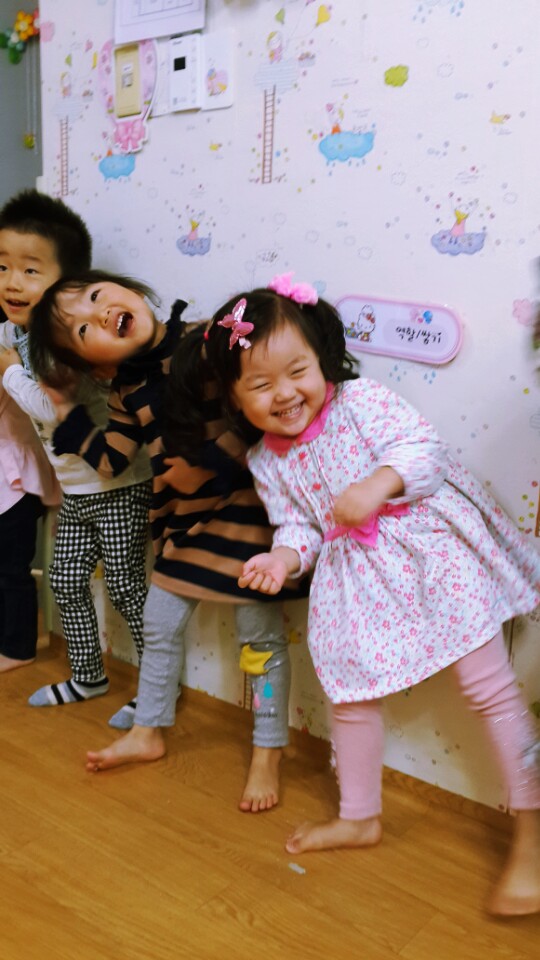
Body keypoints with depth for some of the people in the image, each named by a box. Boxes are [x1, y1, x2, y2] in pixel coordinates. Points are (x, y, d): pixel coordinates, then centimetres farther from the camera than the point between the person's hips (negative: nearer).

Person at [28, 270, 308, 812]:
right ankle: (148, 732, 40)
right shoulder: (128, 392, 1)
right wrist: (64, 414, 3)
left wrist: (206, 466, -21)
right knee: (159, 625, 17)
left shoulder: (206, 347, -18)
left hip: (242, 509, -6)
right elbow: (108, 458, 6)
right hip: (182, 522, 7)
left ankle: (267, 754, 23)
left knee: (259, 633, 4)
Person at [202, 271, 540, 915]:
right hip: (355, 582, 5)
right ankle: (359, 817, 37)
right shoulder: (266, 463, 2)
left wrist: (378, 483, -33)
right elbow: (297, 525, 5)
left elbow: (422, 447, -16)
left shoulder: (361, 401, -11)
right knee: (352, 694, 13)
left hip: (433, 552, -4)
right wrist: (284, 557, -16)